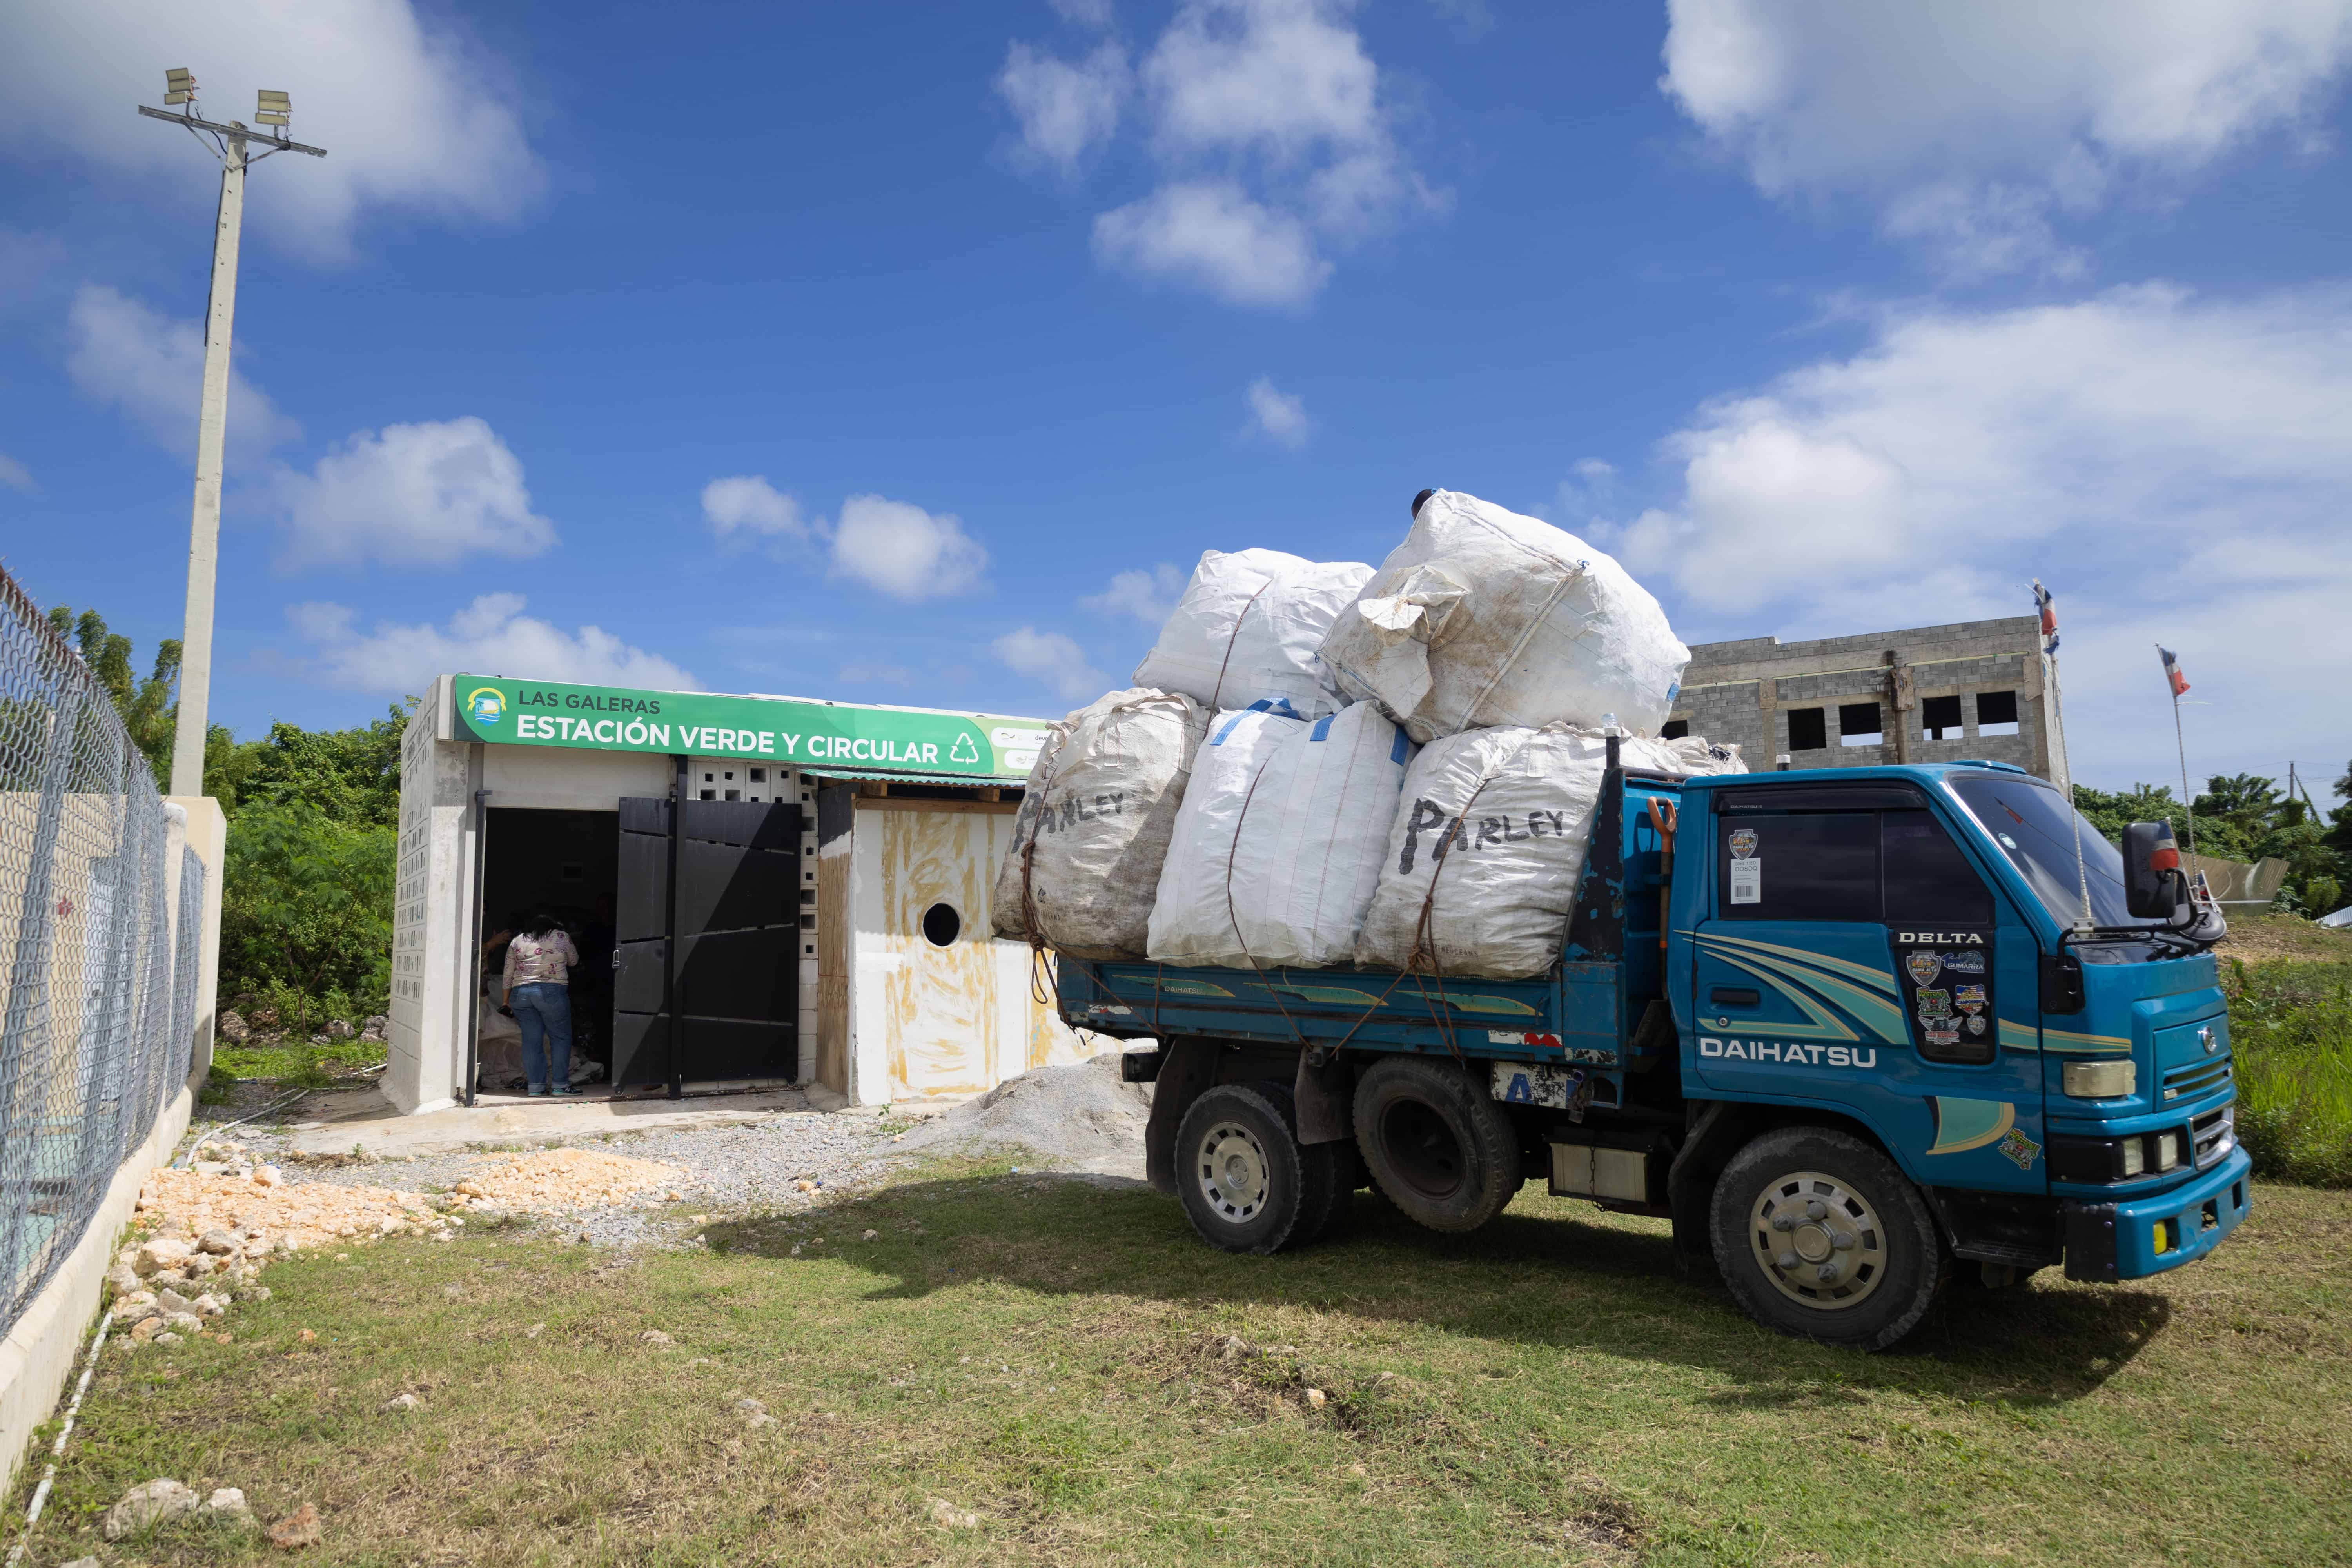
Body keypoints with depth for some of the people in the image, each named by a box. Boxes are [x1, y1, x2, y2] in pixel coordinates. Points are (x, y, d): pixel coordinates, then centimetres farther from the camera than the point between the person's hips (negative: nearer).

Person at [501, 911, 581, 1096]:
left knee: (531, 1040, 7)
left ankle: (536, 1086, 7)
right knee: (560, 1038, 4)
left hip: (520, 993, 4)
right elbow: (574, 961, 17)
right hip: (552, 991, -4)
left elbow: (508, 973, 12)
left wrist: (506, 1000, 20)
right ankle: (560, 1085, 1)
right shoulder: (562, 937, 4)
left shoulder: (517, 940, 12)